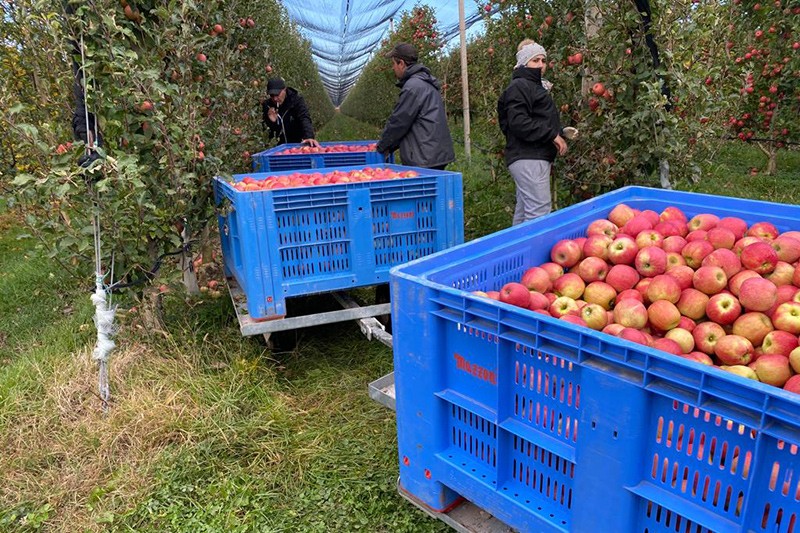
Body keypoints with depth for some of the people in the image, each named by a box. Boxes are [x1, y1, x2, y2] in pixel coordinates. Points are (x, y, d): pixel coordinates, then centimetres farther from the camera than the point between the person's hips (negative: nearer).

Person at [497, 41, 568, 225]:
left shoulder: (534, 86, 26)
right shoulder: (519, 87, -7)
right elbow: (518, 123, -19)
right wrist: (552, 135, -17)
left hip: (535, 157, 11)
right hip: (528, 159, -11)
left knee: (524, 212, 13)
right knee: (540, 211, -16)